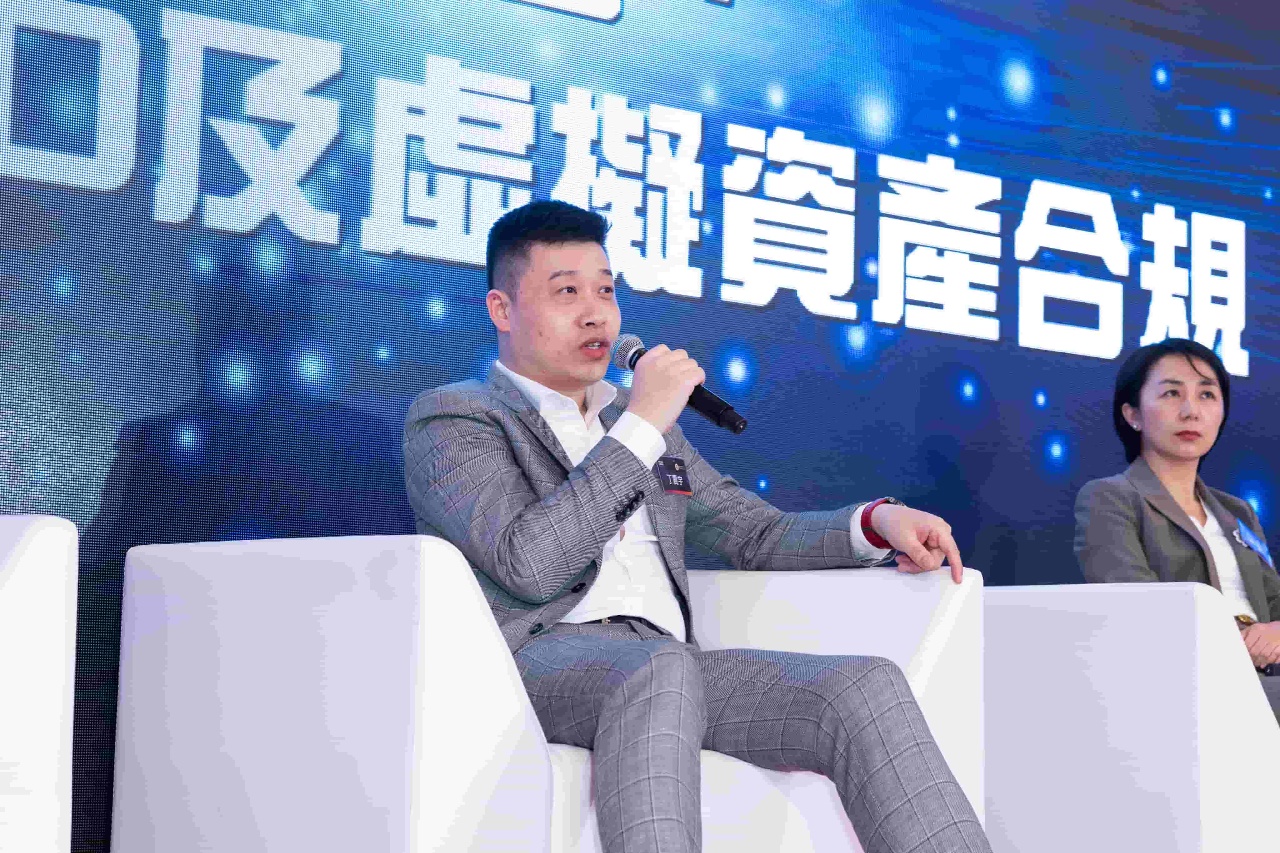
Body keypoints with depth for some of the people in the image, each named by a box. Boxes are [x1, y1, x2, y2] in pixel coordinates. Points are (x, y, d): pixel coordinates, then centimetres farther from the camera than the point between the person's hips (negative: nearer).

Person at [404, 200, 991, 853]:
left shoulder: (636, 421, 30)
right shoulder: (451, 419, 9)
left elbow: (758, 536, 30)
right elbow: (529, 563, -9)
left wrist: (877, 521, 10)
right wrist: (641, 427, -7)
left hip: (667, 665, 6)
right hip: (533, 655, -5)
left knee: (865, 687, -21)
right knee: (660, 670, -40)